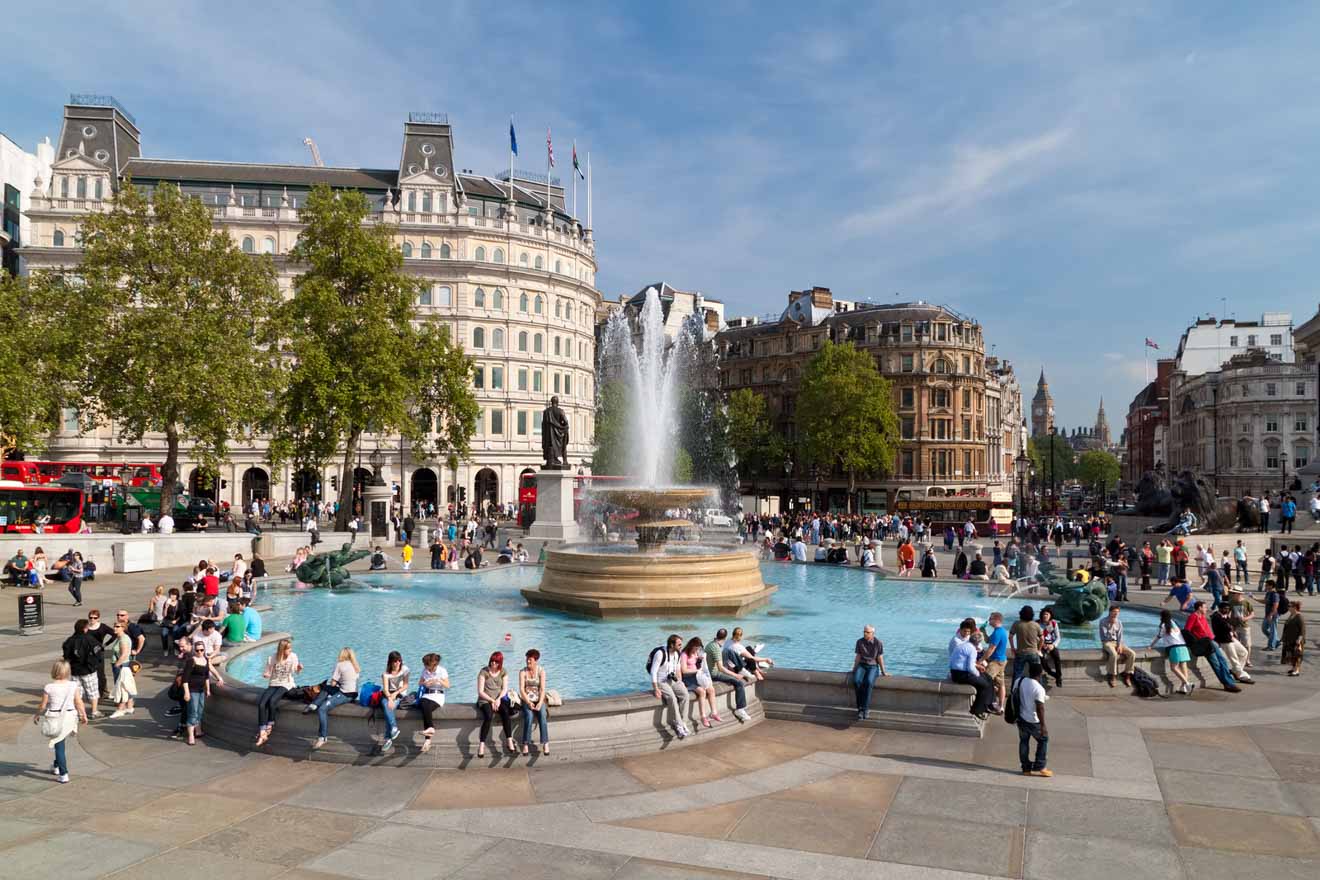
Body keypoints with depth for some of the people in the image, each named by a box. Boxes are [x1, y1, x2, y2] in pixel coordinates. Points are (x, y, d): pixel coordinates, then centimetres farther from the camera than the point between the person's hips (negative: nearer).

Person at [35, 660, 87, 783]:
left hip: (55, 719, -3)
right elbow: (79, 702, -2)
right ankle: (57, 766, 42)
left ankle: (63, 774, 3)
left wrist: (37, 715, 14)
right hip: (69, 717, 3)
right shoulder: (73, 685, -7)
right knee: (60, 743, 26)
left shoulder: (49, 687, -14)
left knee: (59, 746, 4)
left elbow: (43, 705, -5)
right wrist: (83, 715, 12)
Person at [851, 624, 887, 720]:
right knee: (856, 681, -32)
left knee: (868, 682, -36)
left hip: (873, 667, -2)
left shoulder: (878, 643, -8)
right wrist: (854, 669, -5)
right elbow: (858, 657, 1)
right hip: (861, 666, 2)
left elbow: (880, 658, -4)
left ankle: (864, 709, -31)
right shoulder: (859, 642, -2)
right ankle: (861, 708, -25)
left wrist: (883, 672, -3)